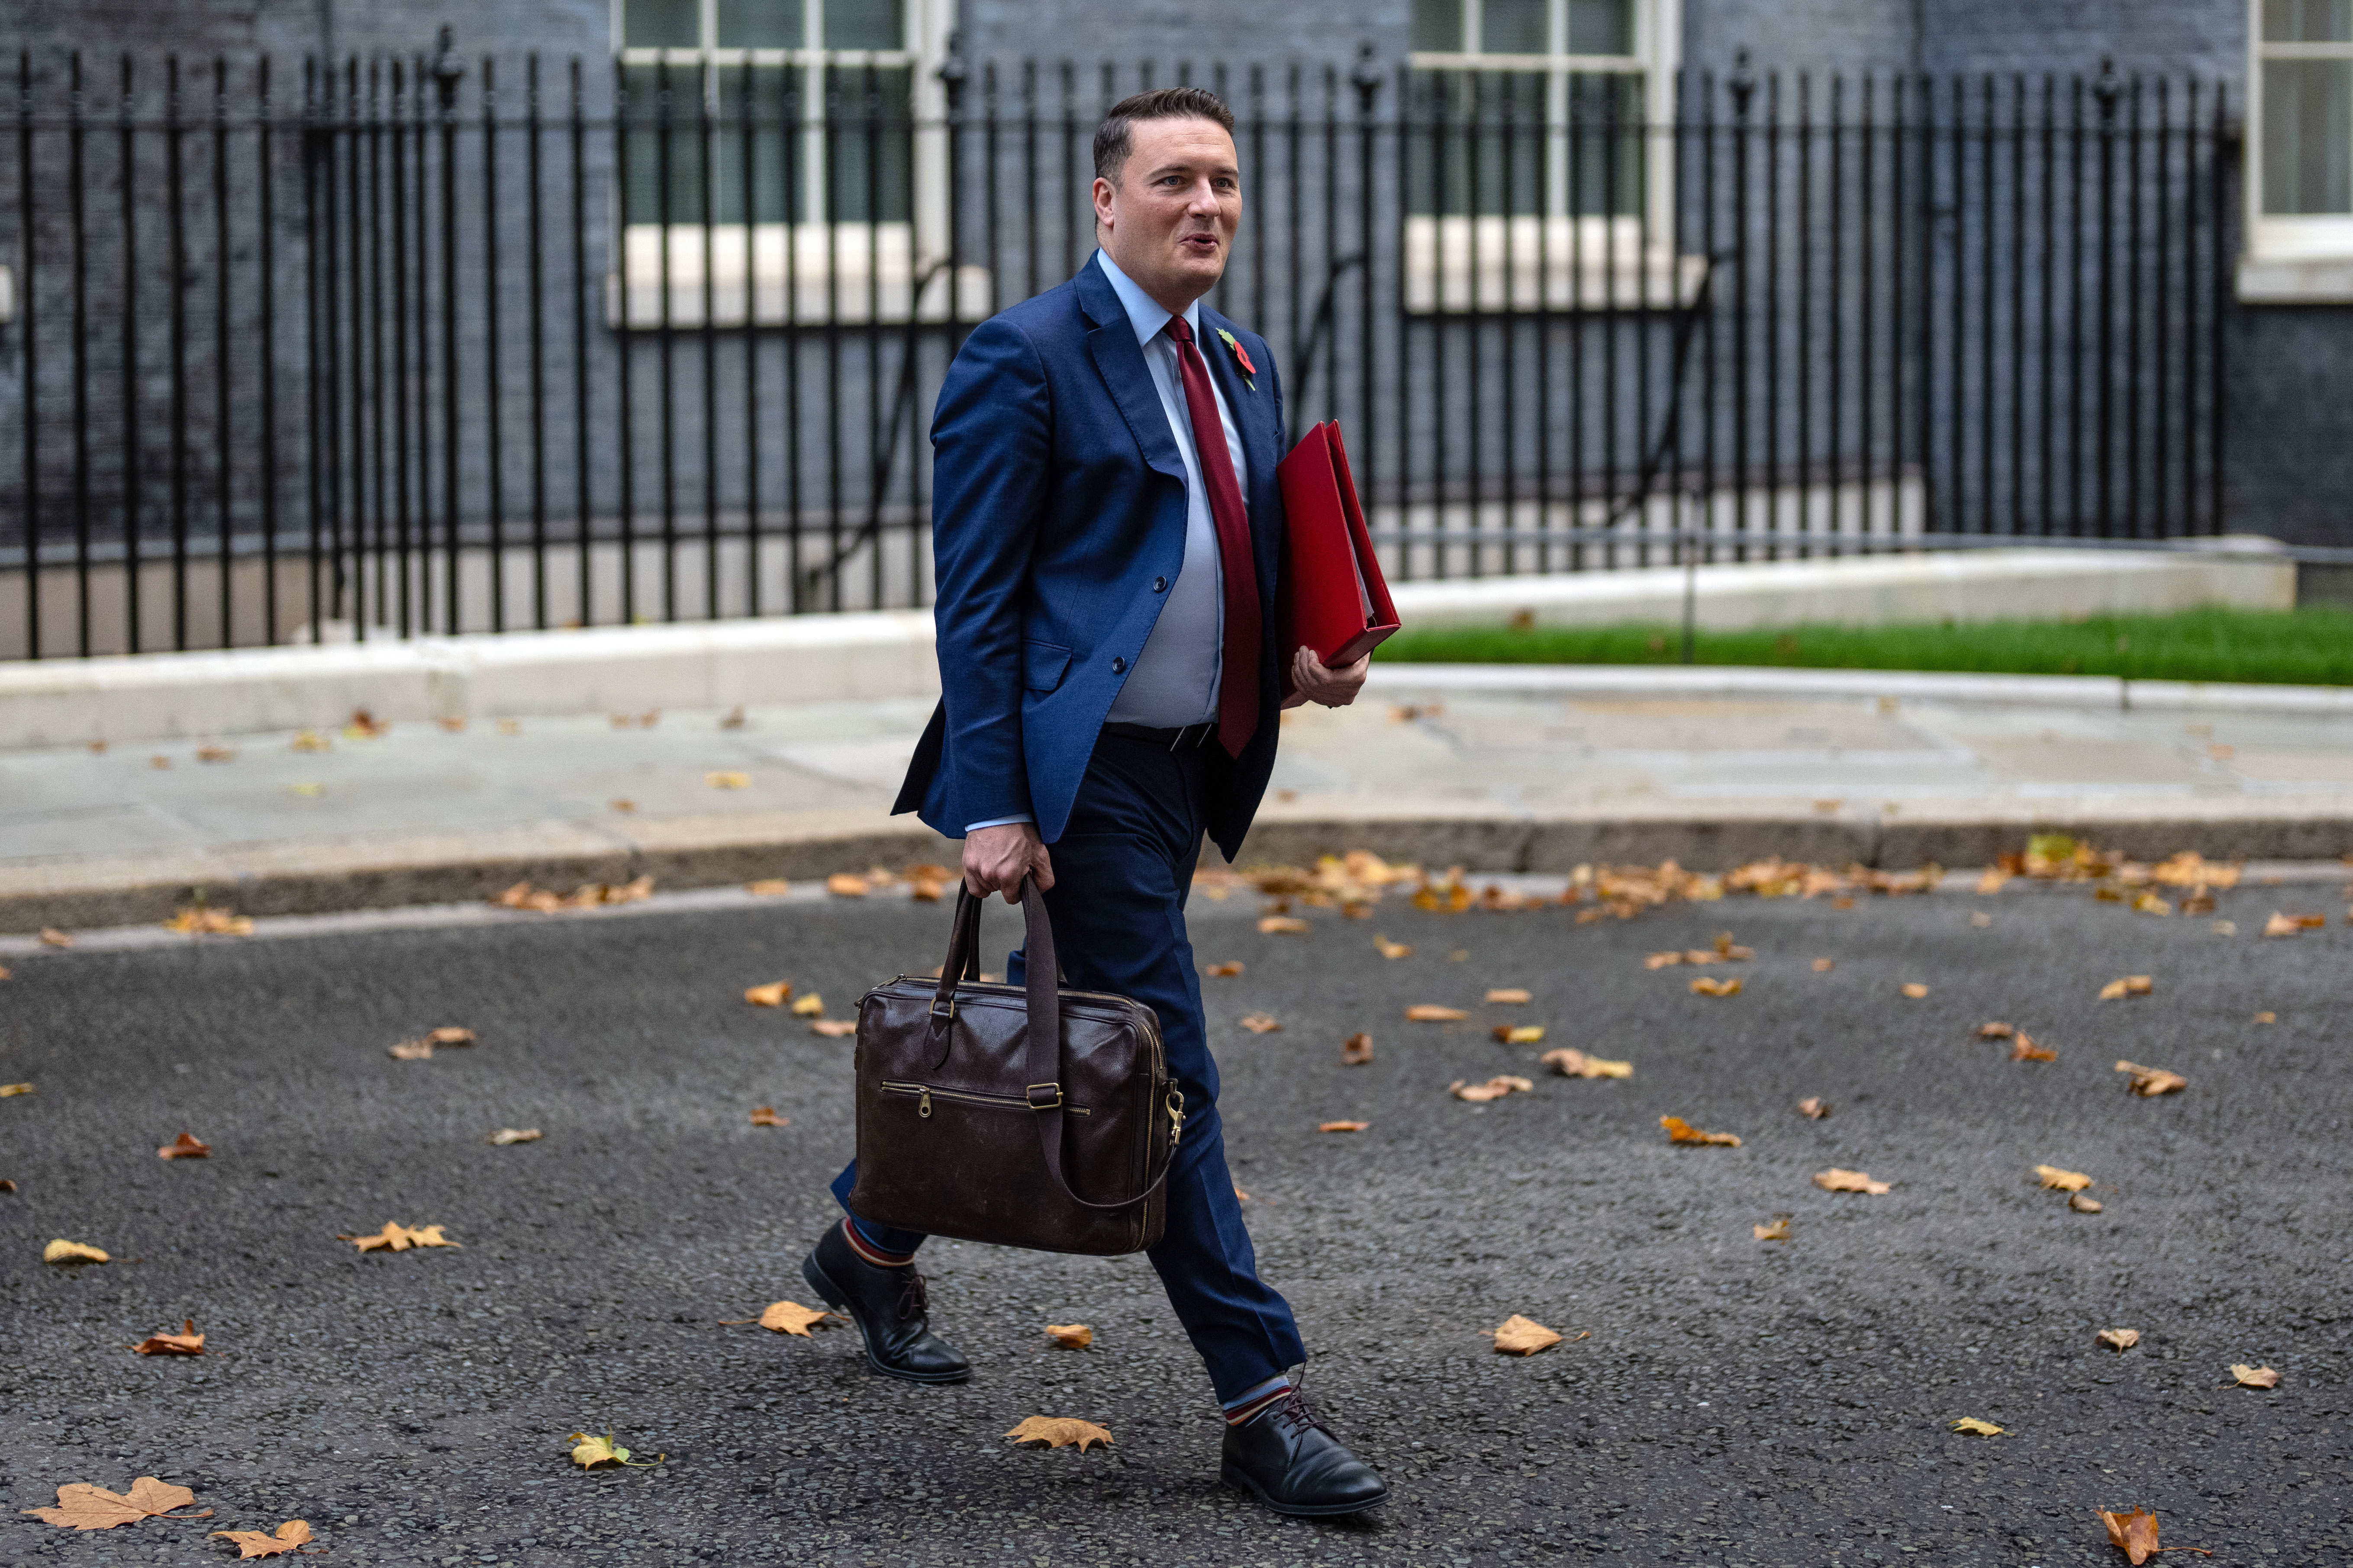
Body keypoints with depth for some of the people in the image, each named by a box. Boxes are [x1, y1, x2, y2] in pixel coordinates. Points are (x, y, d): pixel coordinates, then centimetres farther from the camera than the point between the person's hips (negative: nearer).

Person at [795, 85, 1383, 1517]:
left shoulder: (1245, 367, 14)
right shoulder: (1026, 360, -10)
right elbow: (975, 603, -12)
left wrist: (1309, 660, 3)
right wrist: (992, 809, -17)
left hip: (1190, 768, 8)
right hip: (1081, 769, -8)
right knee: (1163, 1074, -7)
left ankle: (875, 1242, 40)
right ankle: (1260, 1402, -5)